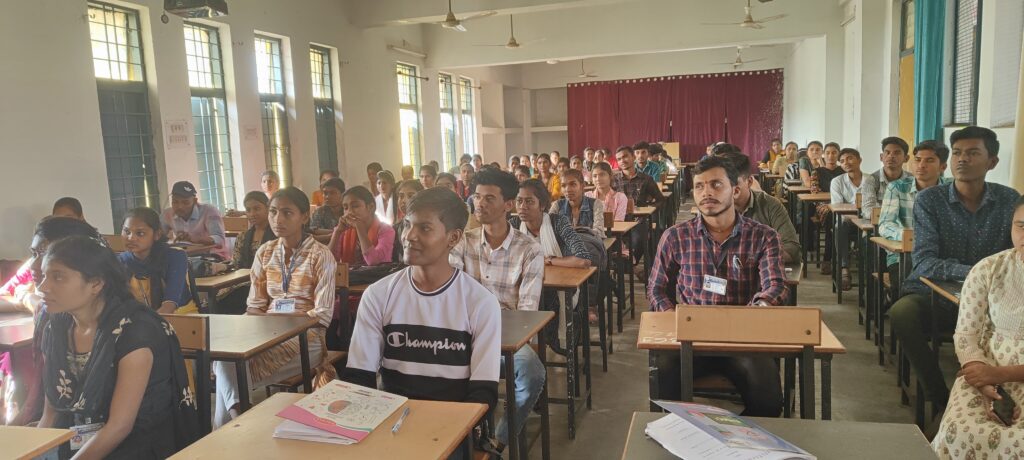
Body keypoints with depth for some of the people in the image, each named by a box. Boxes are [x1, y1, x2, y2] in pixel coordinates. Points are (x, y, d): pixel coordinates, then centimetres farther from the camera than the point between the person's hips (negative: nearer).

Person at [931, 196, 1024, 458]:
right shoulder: (989, 269, 0)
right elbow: (966, 334, 1)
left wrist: (1002, 373, -16)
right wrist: (983, 380, -16)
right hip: (987, 373, 1)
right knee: (959, 433, -27)